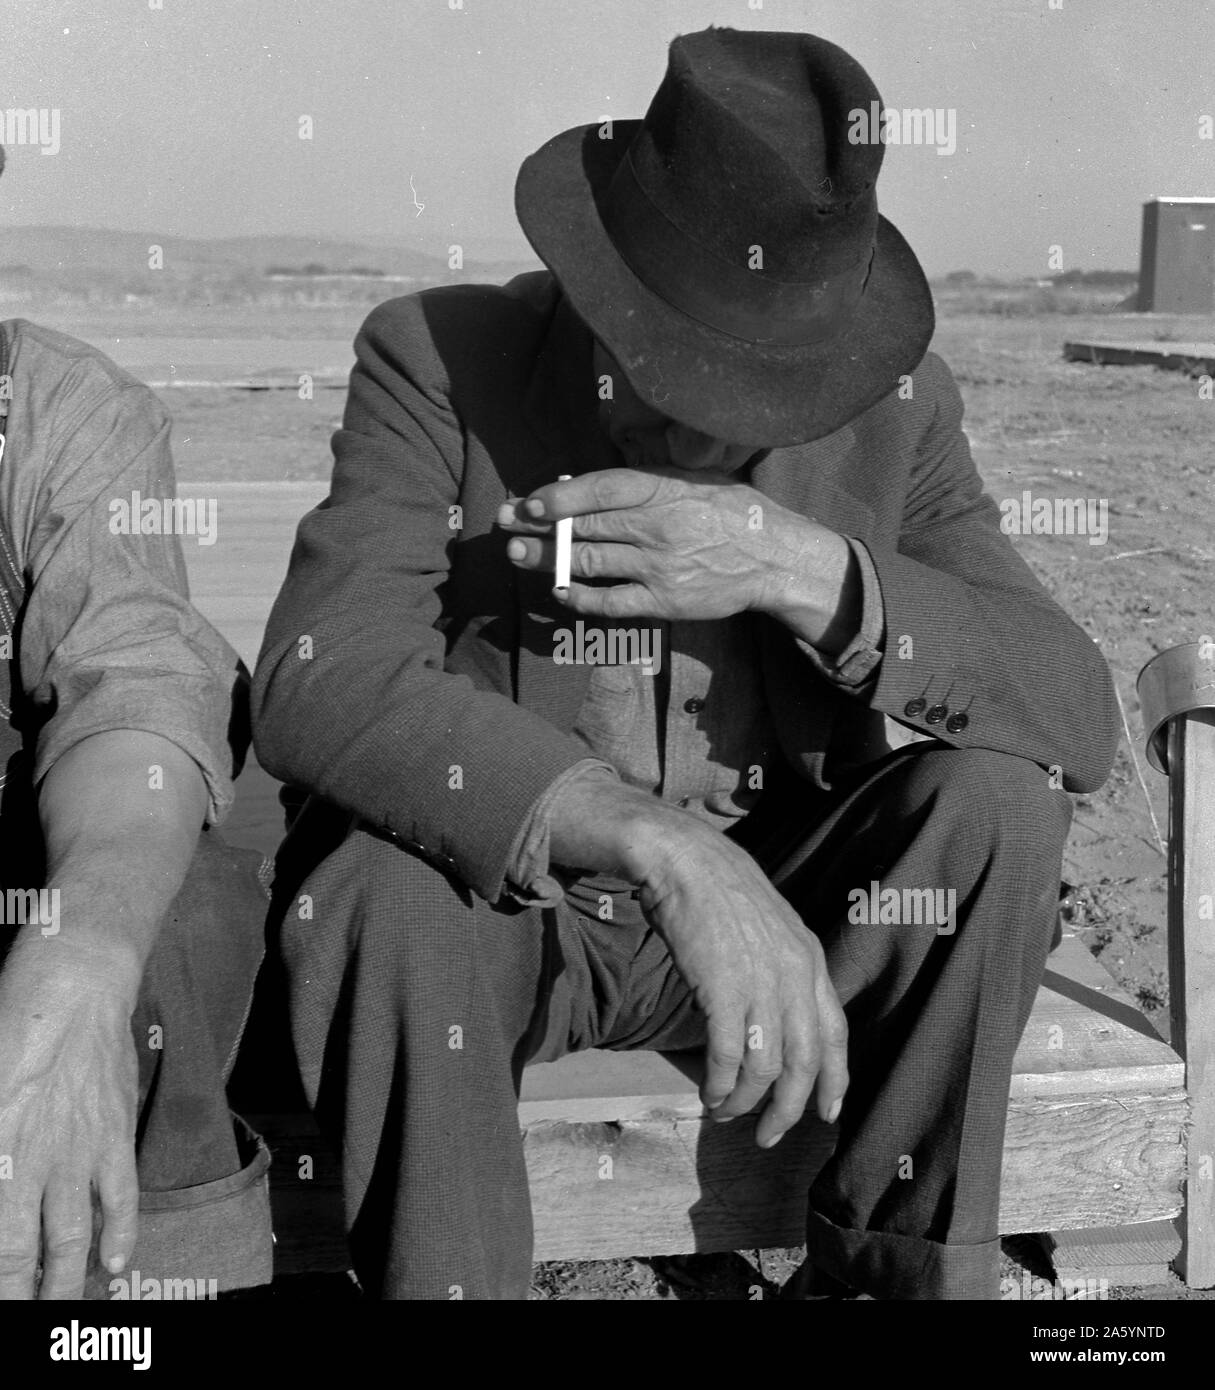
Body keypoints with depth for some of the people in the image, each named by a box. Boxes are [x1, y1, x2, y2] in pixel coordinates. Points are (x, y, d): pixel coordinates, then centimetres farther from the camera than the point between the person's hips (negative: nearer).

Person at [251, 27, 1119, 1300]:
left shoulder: (893, 402, -5)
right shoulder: (439, 360, -13)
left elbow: (1080, 715, -13)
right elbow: (315, 689, -28)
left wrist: (804, 574, -30)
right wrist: (672, 850, -40)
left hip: (775, 900, 3)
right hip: (502, 904, -2)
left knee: (997, 795, -22)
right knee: (378, 890, -34)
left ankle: (893, 1260, -4)